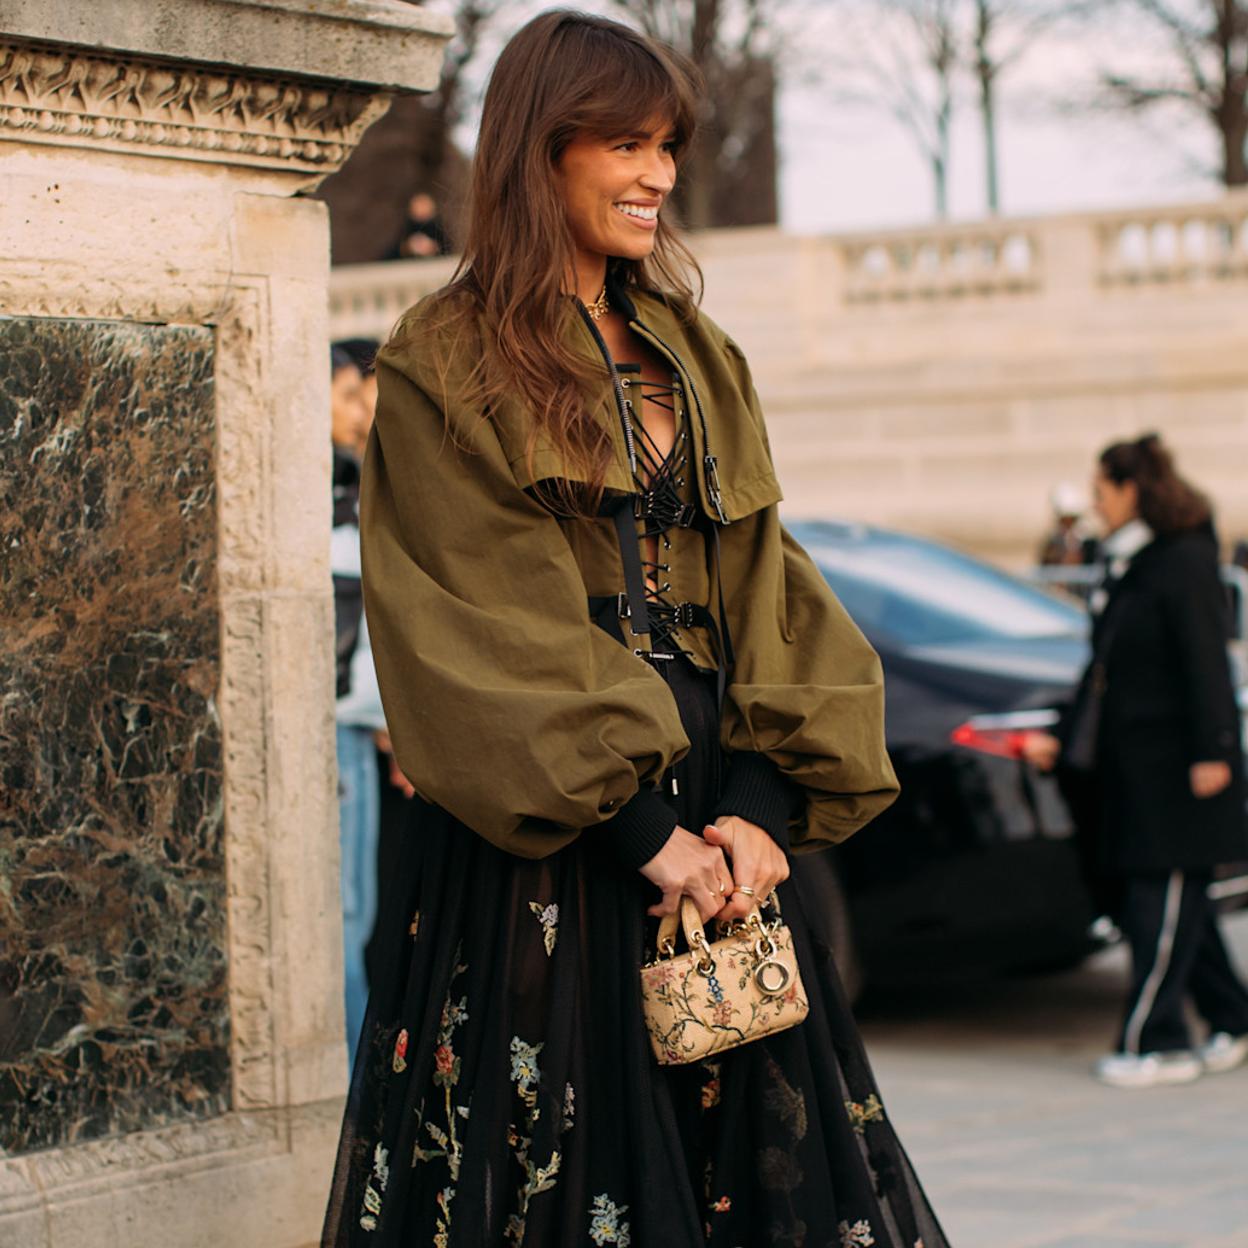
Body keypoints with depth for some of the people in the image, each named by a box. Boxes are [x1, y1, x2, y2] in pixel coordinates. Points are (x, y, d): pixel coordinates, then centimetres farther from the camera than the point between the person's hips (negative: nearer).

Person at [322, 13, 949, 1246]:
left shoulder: (697, 360, 16)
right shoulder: (445, 367, -2)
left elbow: (762, 588, 8)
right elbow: (485, 628, -11)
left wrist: (762, 804, -8)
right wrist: (637, 827, -17)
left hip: (711, 827, 5)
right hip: (537, 845, -5)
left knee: (748, 1146, 5)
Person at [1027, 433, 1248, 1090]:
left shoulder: (1184, 564, -12)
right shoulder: (1125, 566, 15)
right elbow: (1103, 666, 21)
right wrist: (1062, 737, 21)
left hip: (1177, 763, -9)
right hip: (1133, 761, 9)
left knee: (1164, 899, -6)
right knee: (1159, 896, 11)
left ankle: (1151, 1041, -3)